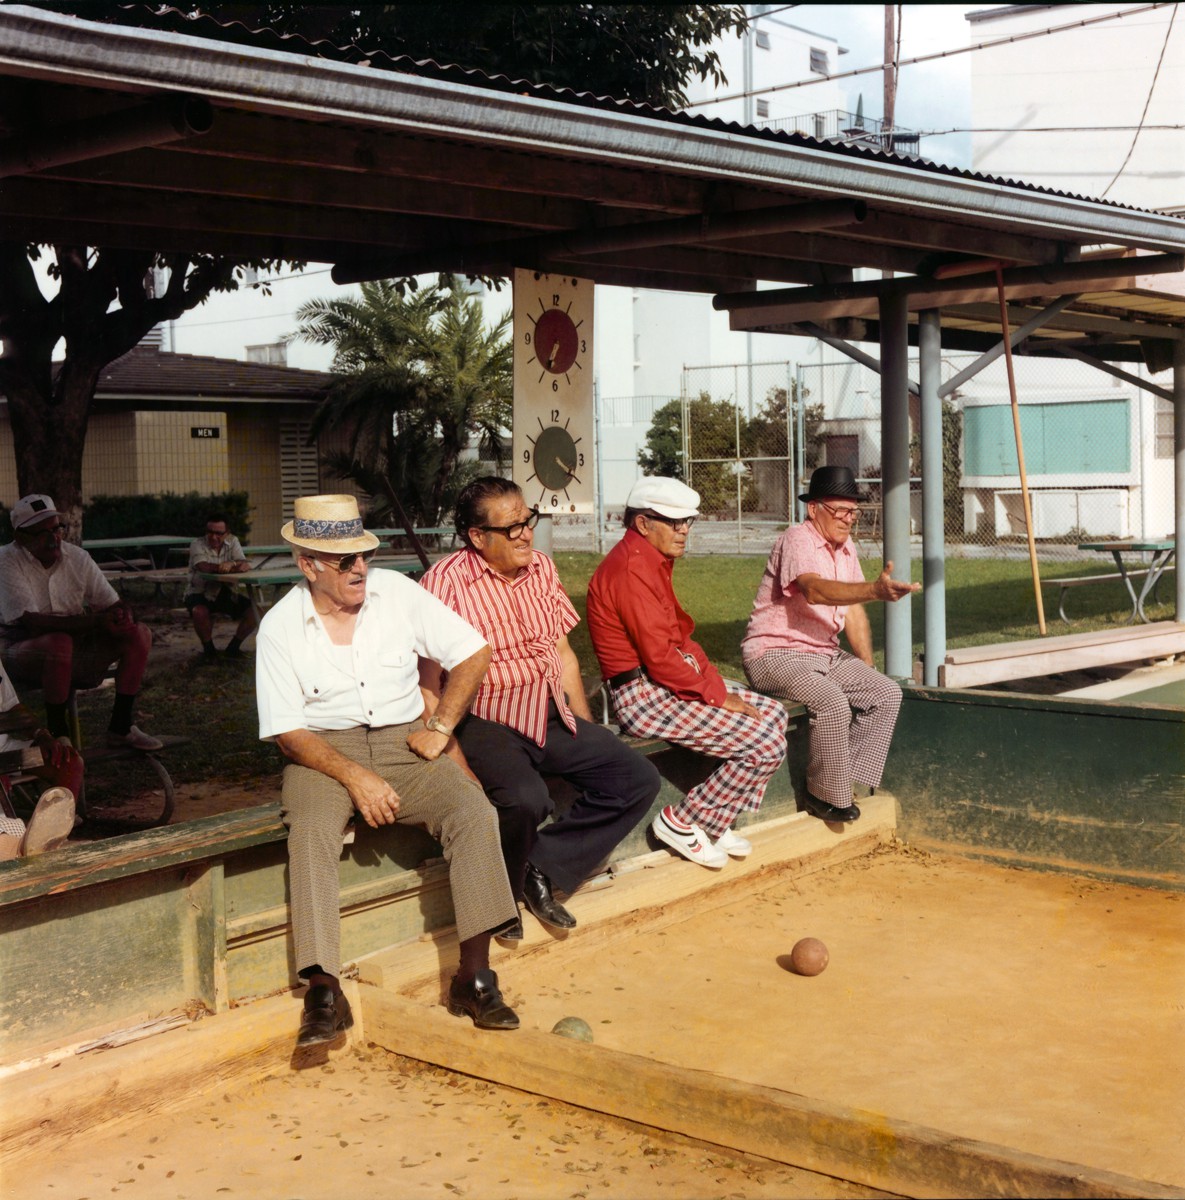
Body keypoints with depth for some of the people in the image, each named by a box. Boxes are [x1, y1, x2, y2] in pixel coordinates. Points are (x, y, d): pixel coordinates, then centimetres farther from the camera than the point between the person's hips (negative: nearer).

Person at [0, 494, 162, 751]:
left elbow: (114, 605, 2)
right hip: (23, 649, -6)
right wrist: (94, 621, -33)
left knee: (140, 634, -10)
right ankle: (57, 733, -21)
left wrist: (123, 618, -25)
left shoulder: (77, 557, 0)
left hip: (76, 645, 6)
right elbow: (31, 621, -26)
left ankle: (120, 727, -4)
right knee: (59, 642, -39)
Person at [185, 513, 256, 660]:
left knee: (254, 610, -13)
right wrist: (236, 568, -31)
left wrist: (232, 564, -40)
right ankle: (208, 649, -7)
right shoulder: (197, 544, -11)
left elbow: (245, 565, -15)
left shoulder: (232, 542, 1)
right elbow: (205, 567, -30)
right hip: (200, 592, -4)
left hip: (225, 593, 4)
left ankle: (233, 648, 8)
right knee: (200, 612, -35)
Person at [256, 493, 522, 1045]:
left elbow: (474, 652, 4)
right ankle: (323, 990, -32)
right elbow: (287, 731, -8)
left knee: (473, 811, -24)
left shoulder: (397, 592, 0)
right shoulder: (279, 628, -4)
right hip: (323, 751, -1)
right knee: (311, 830, -33)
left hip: (403, 740, 2)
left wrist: (439, 728, -4)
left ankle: (474, 977, -19)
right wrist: (356, 777, -21)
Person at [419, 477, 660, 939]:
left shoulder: (541, 567, 10)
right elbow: (429, 679, -14)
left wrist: (588, 735, 15)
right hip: (485, 722, -7)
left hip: (550, 715, 7)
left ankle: (543, 868, 2)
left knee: (638, 779, -5)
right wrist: (453, 756, -23)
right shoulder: (446, 581, -12)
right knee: (525, 798, -35)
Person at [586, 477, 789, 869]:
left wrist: (716, 683, 3)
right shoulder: (630, 568, -19)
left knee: (773, 714, 11)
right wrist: (717, 696, -15)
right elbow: (659, 656, -23)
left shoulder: (652, 561, 14)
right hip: (644, 695, -11)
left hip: (671, 680, 11)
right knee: (767, 745, -13)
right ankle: (681, 822, 0)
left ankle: (714, 823, 13)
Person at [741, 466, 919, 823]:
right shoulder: (798, 540, -18)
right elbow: (814, 590, -38)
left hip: (825, 653, 9)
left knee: (887, 694, -4)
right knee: (832, 702, -32)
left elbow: (853, 610, 15)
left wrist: (867, 669, 9)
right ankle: (825, 795, -13)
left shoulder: (845, 547, 10)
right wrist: (875, 590, -51)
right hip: (775, 653, -9)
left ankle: (846, 781, -2)